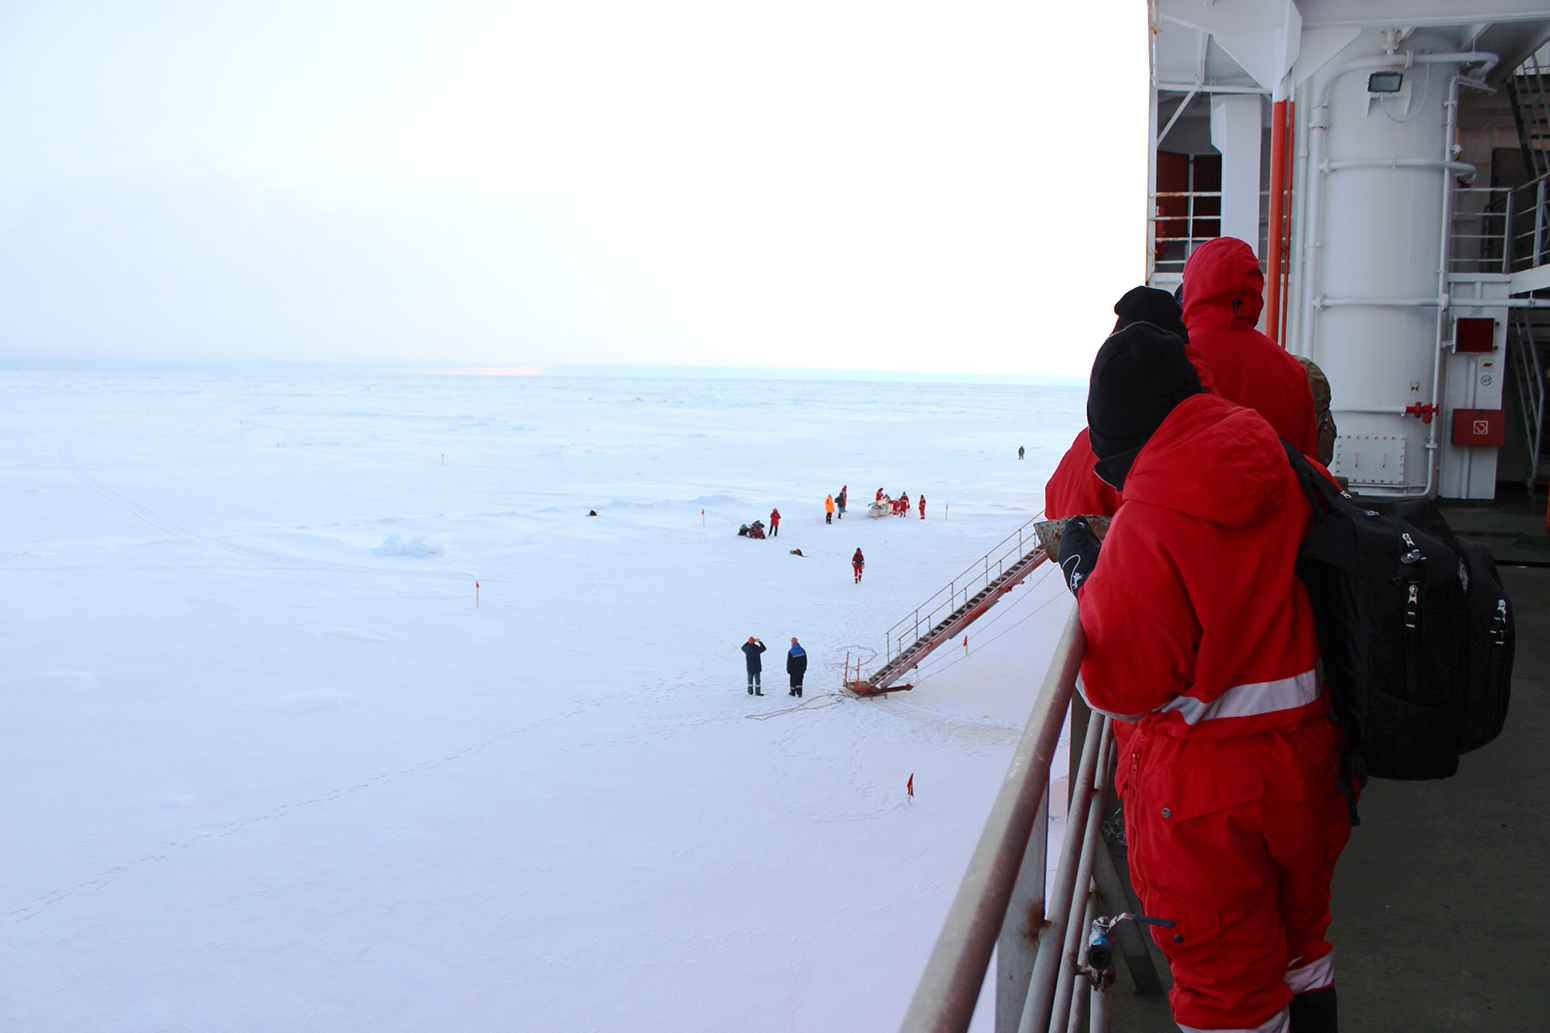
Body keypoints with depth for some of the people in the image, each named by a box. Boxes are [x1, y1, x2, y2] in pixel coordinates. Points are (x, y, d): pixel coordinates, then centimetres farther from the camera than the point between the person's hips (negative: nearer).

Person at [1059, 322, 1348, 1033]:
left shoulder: (1147, 523, -25)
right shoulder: (1286, 477, -4)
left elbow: (1121, 686, -18)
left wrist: (1086, 575, -6)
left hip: (1203, 780, -7)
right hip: (1305, 757, 7)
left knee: (1224, 974, 13)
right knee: (1296, 935, 28)